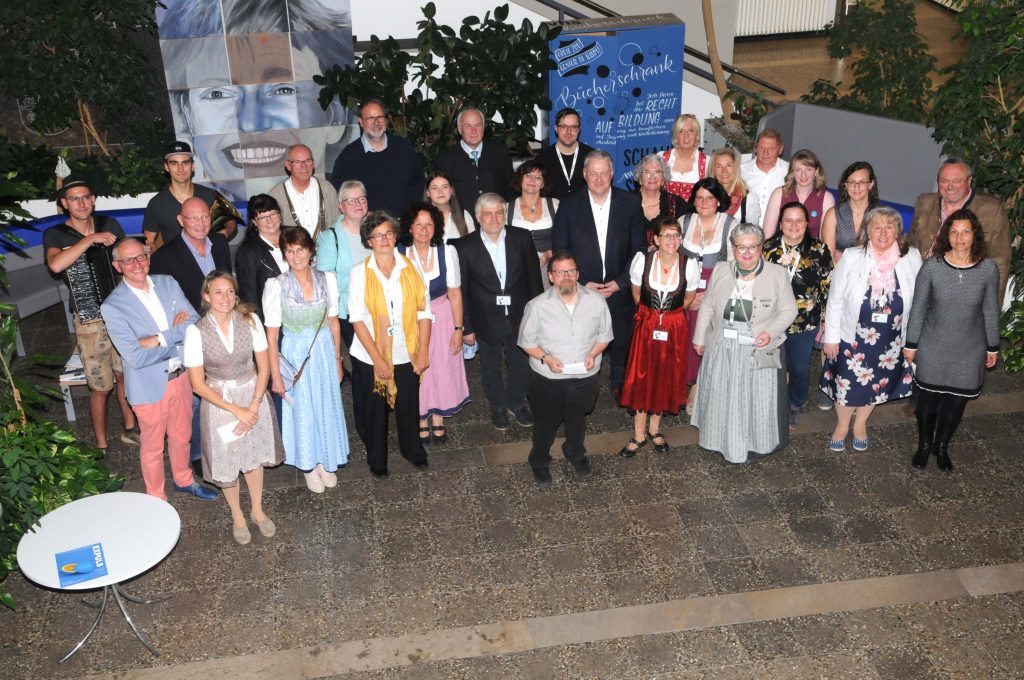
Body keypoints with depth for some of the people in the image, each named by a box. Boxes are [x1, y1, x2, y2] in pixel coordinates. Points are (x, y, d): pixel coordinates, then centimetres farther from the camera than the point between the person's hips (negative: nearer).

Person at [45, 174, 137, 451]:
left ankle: (130, 428, 35)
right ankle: (102, 446, 18)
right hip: (91, 322, -3)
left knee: (125, 375, 16)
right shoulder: (55, 235, -6)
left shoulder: (110, 224, 3)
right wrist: (90, 239, -26)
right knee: (101, 387, 3)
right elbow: (55, 264, -28)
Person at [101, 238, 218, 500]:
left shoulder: (168, 284, -2)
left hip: (181, 377, 5)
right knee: (153, 447, 14)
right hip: (150, 386, -5)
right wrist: (178, 341, -16)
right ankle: (157, 499, 35)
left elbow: (195, 323, -9)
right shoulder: (113, 306, -18)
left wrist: (161, 339, -22)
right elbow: (135, 357, -24)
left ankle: (184, 480, 48)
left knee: (181, 436, 24)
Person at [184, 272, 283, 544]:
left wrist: (253, 406, -14)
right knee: (226, 462, 13)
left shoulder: (250, 320, -12)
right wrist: (236, 410, -16)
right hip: (218, 400, -1)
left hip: (253, 397, 2)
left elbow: (264, 366, -5)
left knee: (254, 456, 17)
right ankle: (237, 516, 38)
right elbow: (198, 384, -13)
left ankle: (257, 509, 41)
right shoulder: (196, 331, -17)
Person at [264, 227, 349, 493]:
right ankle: (308, 465, 32)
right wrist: (276, 375, -9)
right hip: (295, 355, -2)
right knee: (302, 409, 12)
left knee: (327, 406, 14)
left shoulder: (326, 279, -6)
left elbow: (334, 323, 4)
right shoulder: (276, 285, -13)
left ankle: (325, 461, 36)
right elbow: (272, 335, -10)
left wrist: (337, 360, 7)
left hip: (324, 352, 3)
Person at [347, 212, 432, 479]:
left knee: (408, 407, 15)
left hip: (407, 355, 1)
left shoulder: (411, 268, -4)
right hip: (370, 357, -1)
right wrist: (377, 358, -14)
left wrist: (423, 353, -5)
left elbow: (424, 313, -2)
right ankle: (376, 459, 36)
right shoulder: (360, 273, -8)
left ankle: (411, 449, 43)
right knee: (374, 410, 13)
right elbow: (357, 319, -10)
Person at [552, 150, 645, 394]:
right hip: (581, 290, -1)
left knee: (622, 346, 16)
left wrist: (620, 282, -11)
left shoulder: (630, 204, -3)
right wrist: (582, 284, -11)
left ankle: (620, 390, 38)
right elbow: (559, 252, -3)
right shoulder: (569, 207, -5)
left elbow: (638, 250, -1)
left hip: (620, 291, 1)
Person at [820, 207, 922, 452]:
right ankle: (842, 425, 41)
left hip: (891, 340, 2)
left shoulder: (911, 258, -10)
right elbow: (835, 300, -8)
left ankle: (860, 423, 47)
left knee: (877, 384, 20)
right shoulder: (851, 258, -15)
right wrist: (831, 337, -7)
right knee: (847, 383, 13)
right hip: (853, 337, -2)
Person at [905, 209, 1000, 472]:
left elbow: (990, 311, 0)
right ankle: (924, 445, 37)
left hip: (969, 351, 1)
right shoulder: (932, 266, -14)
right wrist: (911, 344, -1)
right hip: (933, 347, -1)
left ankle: (941, 447, 37)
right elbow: (918, 308, -5)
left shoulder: (988, 269, -11)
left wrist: (993, 347, 7)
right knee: (928, 398, 13)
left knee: (956, 402, 14)